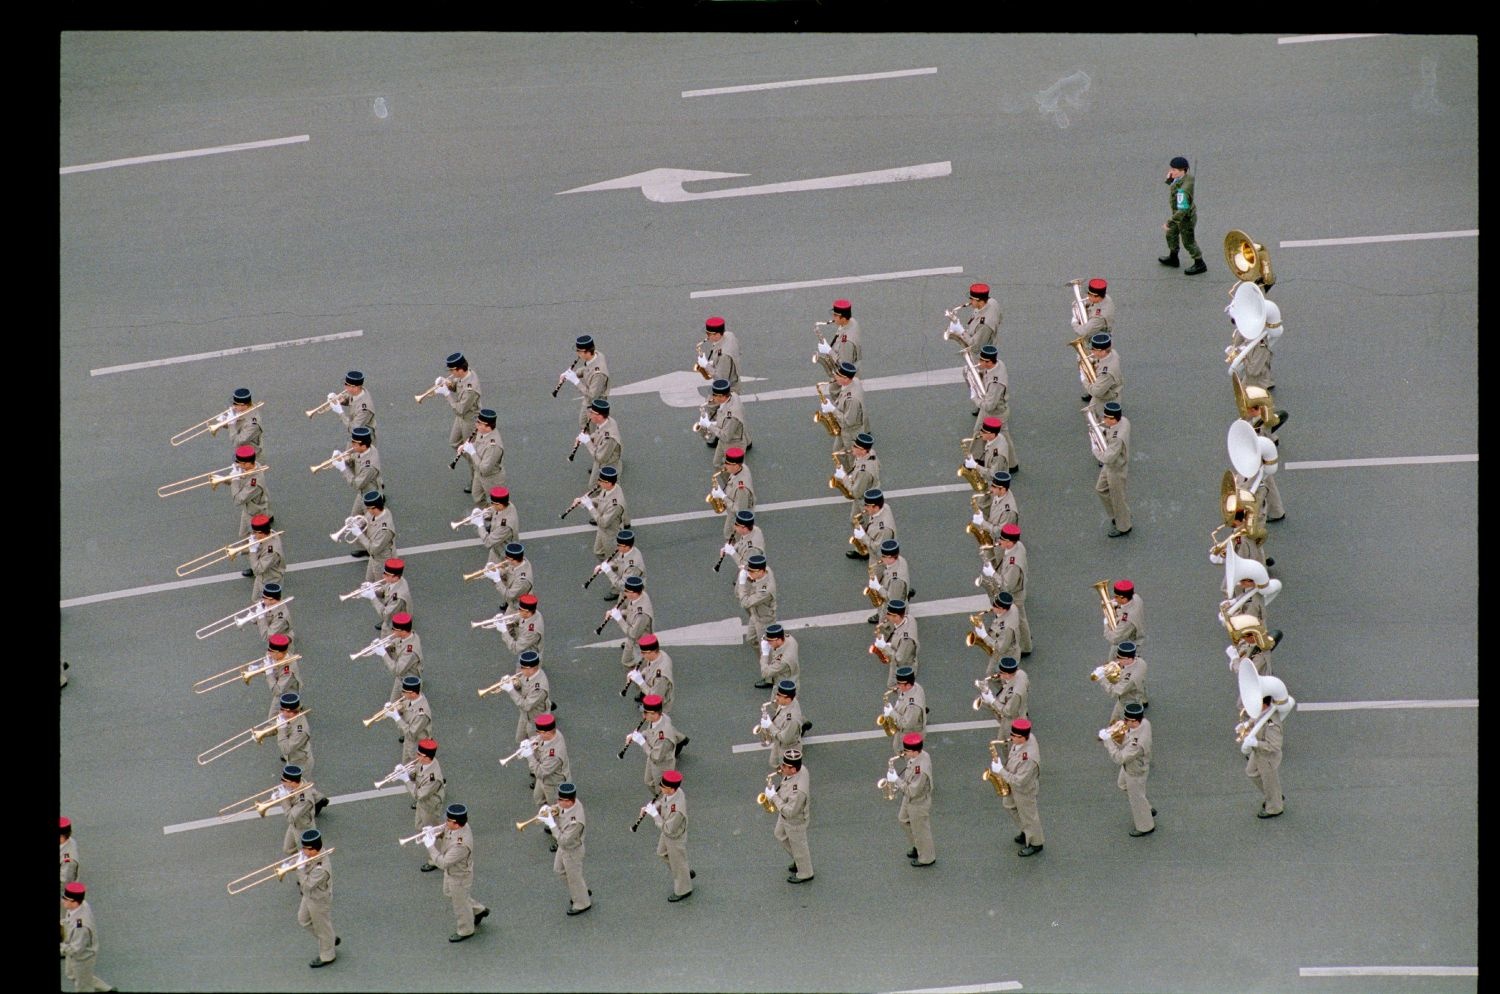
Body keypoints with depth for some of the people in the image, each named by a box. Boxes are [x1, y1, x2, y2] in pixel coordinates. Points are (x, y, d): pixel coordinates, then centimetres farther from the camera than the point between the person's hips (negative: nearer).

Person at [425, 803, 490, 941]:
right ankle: (479, 910, 50)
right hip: (451, 871, 9)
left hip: (459, 877, -9)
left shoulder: (461, 844, -44)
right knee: (449, 893, 32)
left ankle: (465, 931, 45)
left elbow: (443, 863, -39)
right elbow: (442, 830, 4)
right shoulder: (455, 826, -18)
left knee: (460, 904, 17)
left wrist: (431, 846, -31)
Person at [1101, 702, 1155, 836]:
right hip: (1130, 764, 8)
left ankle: (1145, 827, 46)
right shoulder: (1144, 722, -21)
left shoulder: (1137, 743, -47)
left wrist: (1107, 740, -31)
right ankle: (1147, 810, 51)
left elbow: (1119, 758, -36)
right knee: (1122, 784, 33)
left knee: (1136, 797, 18)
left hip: (1136, 773, -8)